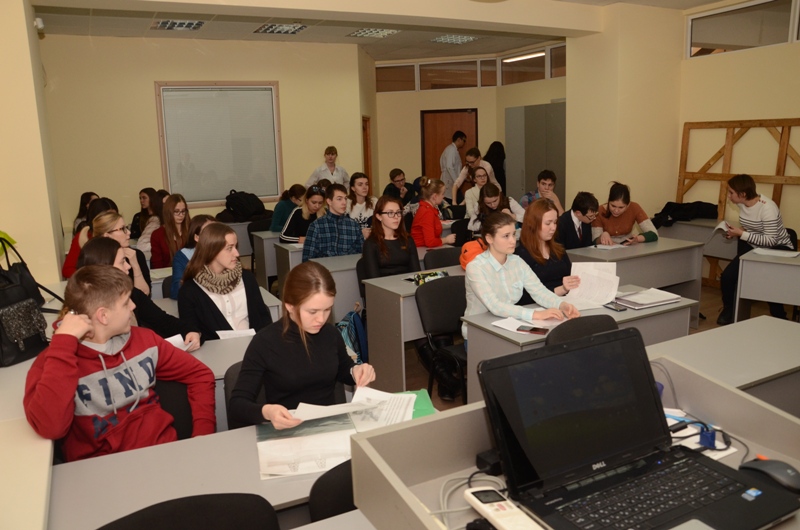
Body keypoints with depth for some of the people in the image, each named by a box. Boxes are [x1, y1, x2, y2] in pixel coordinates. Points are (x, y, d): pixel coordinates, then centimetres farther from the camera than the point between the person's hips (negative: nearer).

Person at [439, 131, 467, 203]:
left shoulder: (453, 149, 17)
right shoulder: (452, 149, -13)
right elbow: (449, 167, -23)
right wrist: (456, 181, -21)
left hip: (452, 182, 10)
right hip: (450, 182, -10)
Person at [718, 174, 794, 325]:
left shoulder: (767, 207, -26)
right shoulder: (742, 204, -3)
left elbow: (770, 240, -28)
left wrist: (741, 234, -27)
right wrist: (735, 233, -6)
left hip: (778, 249, -6)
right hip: (753, 248, 6)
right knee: (727, 276, -13)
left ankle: (779, 318, -3)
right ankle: (728, 311, 13)